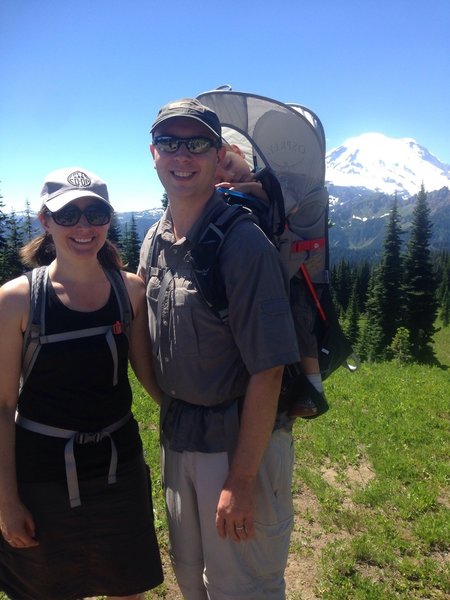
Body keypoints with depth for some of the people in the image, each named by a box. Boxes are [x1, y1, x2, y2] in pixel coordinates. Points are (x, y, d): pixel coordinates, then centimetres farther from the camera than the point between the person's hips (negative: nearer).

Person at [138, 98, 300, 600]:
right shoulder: (154, 243, 3)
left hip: (241, 441, -6)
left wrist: (242, 479, -18)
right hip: (176, 438, 7)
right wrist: (172, 413, 12)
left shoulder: (244, 243, -20)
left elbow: (267, 371, -20)